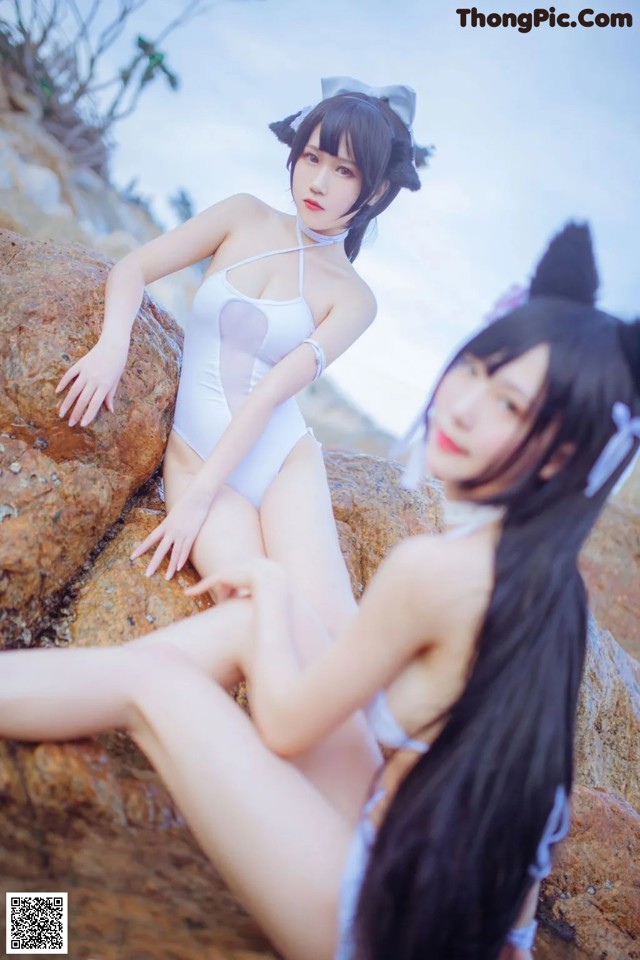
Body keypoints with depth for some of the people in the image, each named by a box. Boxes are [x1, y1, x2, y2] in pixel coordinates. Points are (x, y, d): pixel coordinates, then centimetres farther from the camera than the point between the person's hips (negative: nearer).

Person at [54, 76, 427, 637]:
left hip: (286, 461, 0)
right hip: (195, 455, 1)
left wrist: (198, 498, -15)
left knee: (329, 620, -22)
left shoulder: (352, 299, 3)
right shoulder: (244, 219, 9)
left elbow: (269, 393, -9)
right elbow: (133, 269, 5)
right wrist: (113, 343, -17)